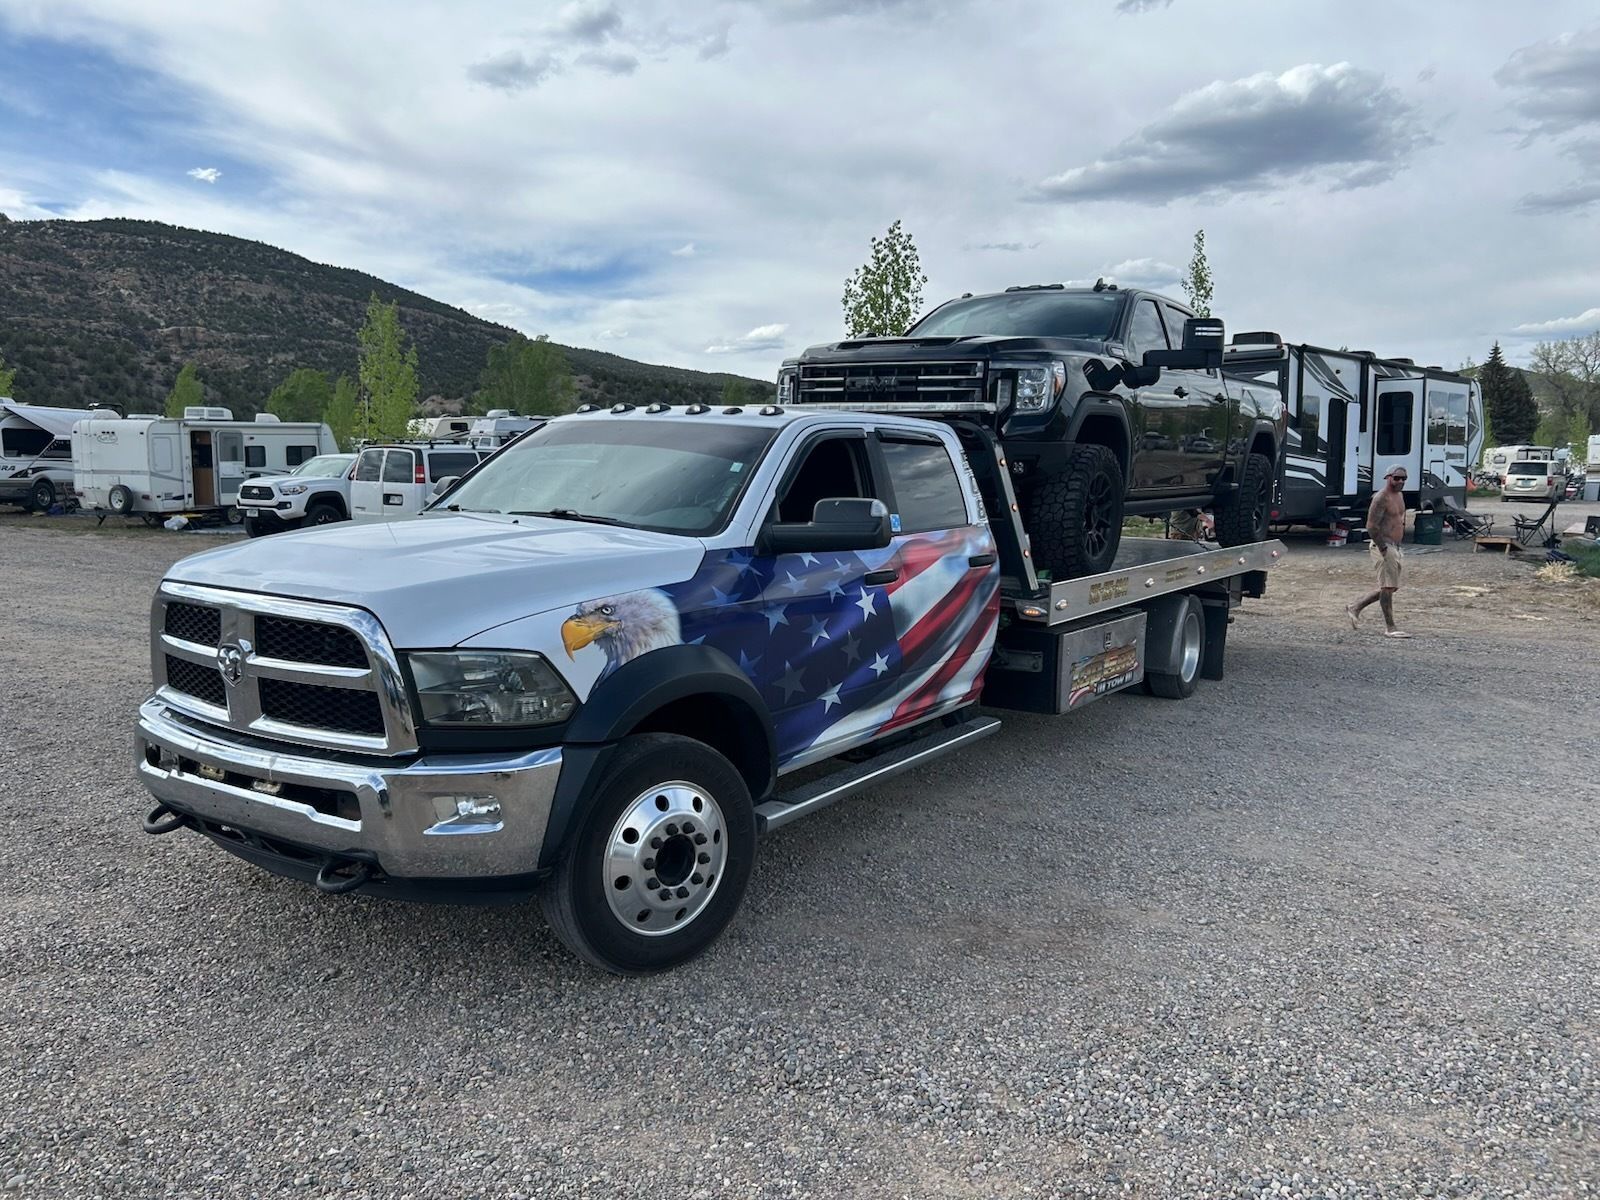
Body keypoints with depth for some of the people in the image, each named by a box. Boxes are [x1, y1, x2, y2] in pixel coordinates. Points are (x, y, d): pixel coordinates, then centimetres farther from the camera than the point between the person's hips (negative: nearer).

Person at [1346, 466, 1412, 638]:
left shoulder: (1399, 496, 15)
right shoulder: (1381, 498, -14)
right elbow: (1371, 526, -20)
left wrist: (1398, 548, 17)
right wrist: (1384, 549, -21)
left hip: (1395, 547, 10)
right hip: (1383, 547, -10)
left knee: (1391, 587, 13)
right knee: (1388, 587, -8)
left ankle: (1355, 608, 22)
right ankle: (1390, 628, -4)